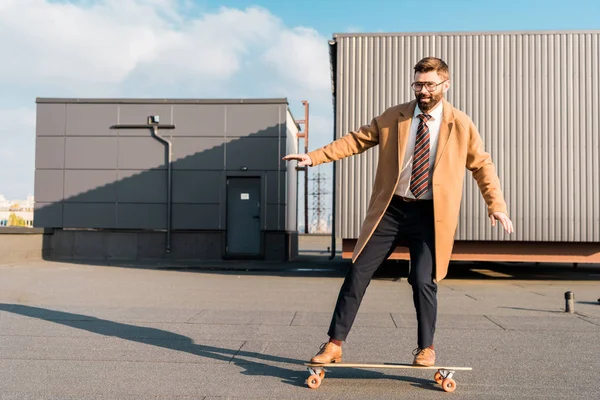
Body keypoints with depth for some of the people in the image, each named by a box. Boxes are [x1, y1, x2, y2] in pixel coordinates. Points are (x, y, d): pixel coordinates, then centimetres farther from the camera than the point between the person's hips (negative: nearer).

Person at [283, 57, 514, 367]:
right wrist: (314, 156, -4)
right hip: (390, 209, 2)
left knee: (423, 282, -6)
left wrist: (496, 205, -2)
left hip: (430, 214, -1)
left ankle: (426, 348, 18)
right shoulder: (393, 117, 4)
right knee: (358, 273, 0)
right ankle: (334, 344, 11)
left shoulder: (461, 124, 1)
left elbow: (482, 166, 7)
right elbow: (356, 140, 5)